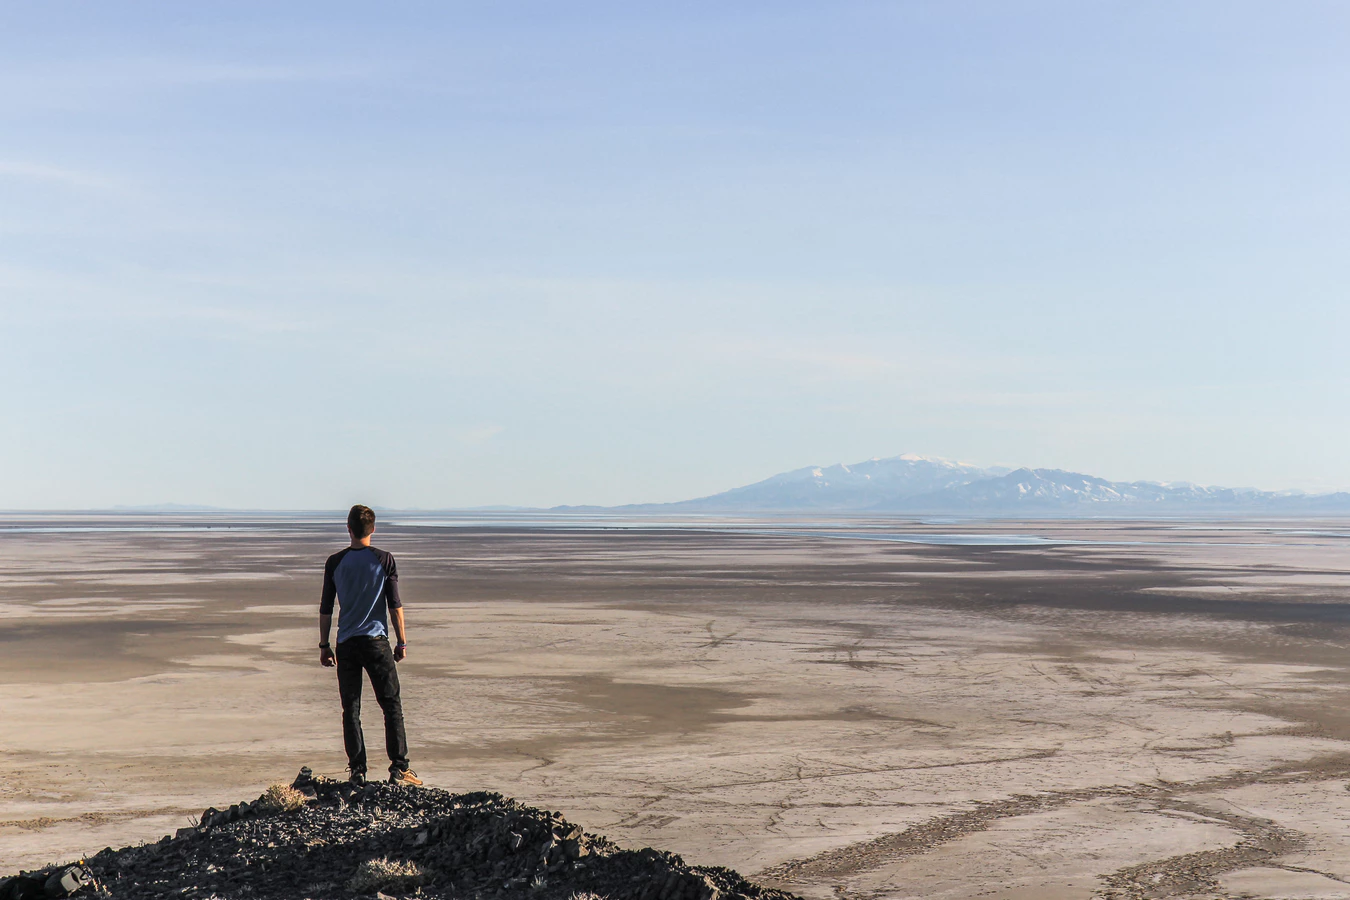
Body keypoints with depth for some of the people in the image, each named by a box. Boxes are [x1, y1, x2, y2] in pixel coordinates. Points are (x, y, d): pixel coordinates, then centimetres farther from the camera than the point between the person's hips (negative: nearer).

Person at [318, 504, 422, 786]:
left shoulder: (335, 562, 2)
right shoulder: (384, 560, -3)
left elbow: (326, 609, 5)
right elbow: (395, 605, -1)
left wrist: (324, 645, 13)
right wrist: (402, 642, 6)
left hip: (346, 645, 2)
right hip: (376, 642, -2)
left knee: (351, 710, 6)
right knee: (392, 705, 4)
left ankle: (357, 772, 5)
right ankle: (399, 768, -1)